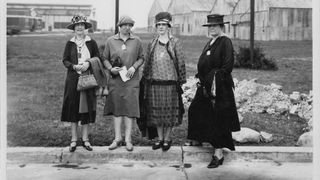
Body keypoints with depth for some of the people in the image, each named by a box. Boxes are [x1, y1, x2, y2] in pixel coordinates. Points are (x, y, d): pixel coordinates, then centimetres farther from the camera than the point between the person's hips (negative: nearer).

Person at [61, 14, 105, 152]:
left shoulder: (91, 43, 6)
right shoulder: (70, 44, 7)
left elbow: (98, 58, 8)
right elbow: (65, 60, 5)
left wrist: (88, 62, -11)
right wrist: (74, 66, -13)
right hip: (73, 79, 0)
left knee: (87, 107, 2)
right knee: (73, 107, 1)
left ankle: (85, 139, 13)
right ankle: (74, 140, 9)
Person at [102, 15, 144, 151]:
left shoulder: (137, 41, 5)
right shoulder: (110, 41, 5)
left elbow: (141, 58, 9)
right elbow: (104, 58, 9)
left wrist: (134, 67, -8)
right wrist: (111, 69, -8)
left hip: (131, 79, -1)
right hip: (115, 79, 1)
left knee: (130, 107, -2)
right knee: (116, 107, 4)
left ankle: (128, 139, 5)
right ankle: (117, 138, 14)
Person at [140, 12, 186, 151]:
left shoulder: (175, 43, 0)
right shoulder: (151, 44, 10)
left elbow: (181, 63, -1)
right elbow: (147, 64, 14)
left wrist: (181, 81, -5)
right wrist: (145, 80, 10)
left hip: (170, 83, -3)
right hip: (154, 82, 3)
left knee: (169, 111, 2)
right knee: (156, 112, 7)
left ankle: (167, 138, 15)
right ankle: (160, 138, 19)